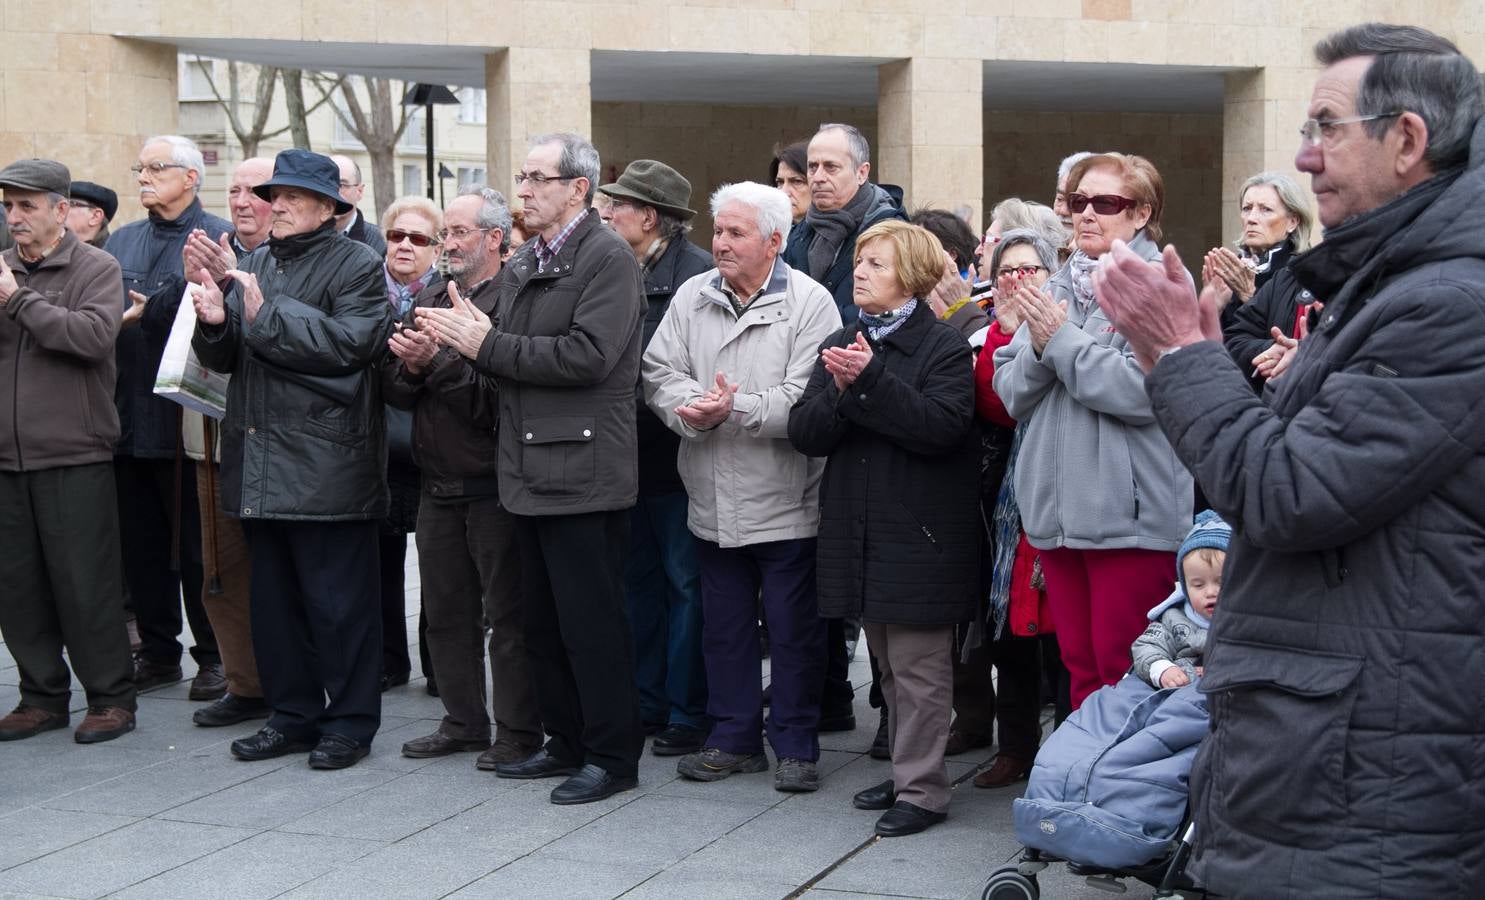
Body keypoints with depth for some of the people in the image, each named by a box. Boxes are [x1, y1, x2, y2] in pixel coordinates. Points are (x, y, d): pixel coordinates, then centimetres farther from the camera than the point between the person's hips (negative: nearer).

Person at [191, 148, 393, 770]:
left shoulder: (357, 266, -3)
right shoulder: (254, 265, 16)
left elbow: (347, 343, -19)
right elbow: (224, 359, 14)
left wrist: (266, 316, -17)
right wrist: (215, 323, -8)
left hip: (326, 459, -7)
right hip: (259, 460, 7)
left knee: (337, 598, -1)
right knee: (273, 596, 13)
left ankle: (351, 720, 10)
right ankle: (293, 713, 24)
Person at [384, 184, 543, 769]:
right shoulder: (429, 299, 13)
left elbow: (499, 396, -20)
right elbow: (394, 390, 10)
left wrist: (439, 360, -21)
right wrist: (410, 367, -10)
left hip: (494, 486, -7)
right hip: (438, 489, 8)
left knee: (507, 612, 1)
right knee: (445, 611, 15)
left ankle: (517, 731, 11)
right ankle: (464, 721, 27)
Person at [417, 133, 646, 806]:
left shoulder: (607, 258, -11)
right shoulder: (523, 263, 17)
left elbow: (587, 355, -22)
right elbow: (514, 358, 17)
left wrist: (487, 345, -17)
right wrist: (465, 339, -4)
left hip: (584, 468, -9)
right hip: (533, 468, 9)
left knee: (591, 621, -2)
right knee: (542, 622, 15)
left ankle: (613, 755, 9)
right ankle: (567, 742, 27)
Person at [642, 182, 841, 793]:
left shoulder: (810, 303, -8)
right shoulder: (693, 297, 8)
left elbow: (807, 399, -17)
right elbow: (659, 373, 2)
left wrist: (736, 410, -23)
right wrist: (694, 407, -18)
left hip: (785, 502, -5)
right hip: (715, 502, 5)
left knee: (794, 630, 5)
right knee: (724, 627, 14)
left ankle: (796, 746, 18)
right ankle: (734, 738, 27)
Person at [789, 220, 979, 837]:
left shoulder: (944, 346, -6)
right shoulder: (840, 345, 13)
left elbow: (942, 425, -21)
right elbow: (804, 433, 3)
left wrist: (870, 381, -23)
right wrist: (841, 393, -16)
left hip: (920, 536, -7)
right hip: (858, 531, 7)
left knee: (920, 669, -2)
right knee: (889, 666, 16)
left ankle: (922, 790, 6)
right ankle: (905, 772, 28)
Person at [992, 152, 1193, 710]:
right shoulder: (1059, 287, 13)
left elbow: (1143, 391, -20)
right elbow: (1012, 393, 10)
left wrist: (1062, 340, -12)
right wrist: (1037, 348, -10)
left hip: (1128, 513, -6)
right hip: (1057, 510, 6)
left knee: (1122, 671, -1)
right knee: (1079, 666, 14)